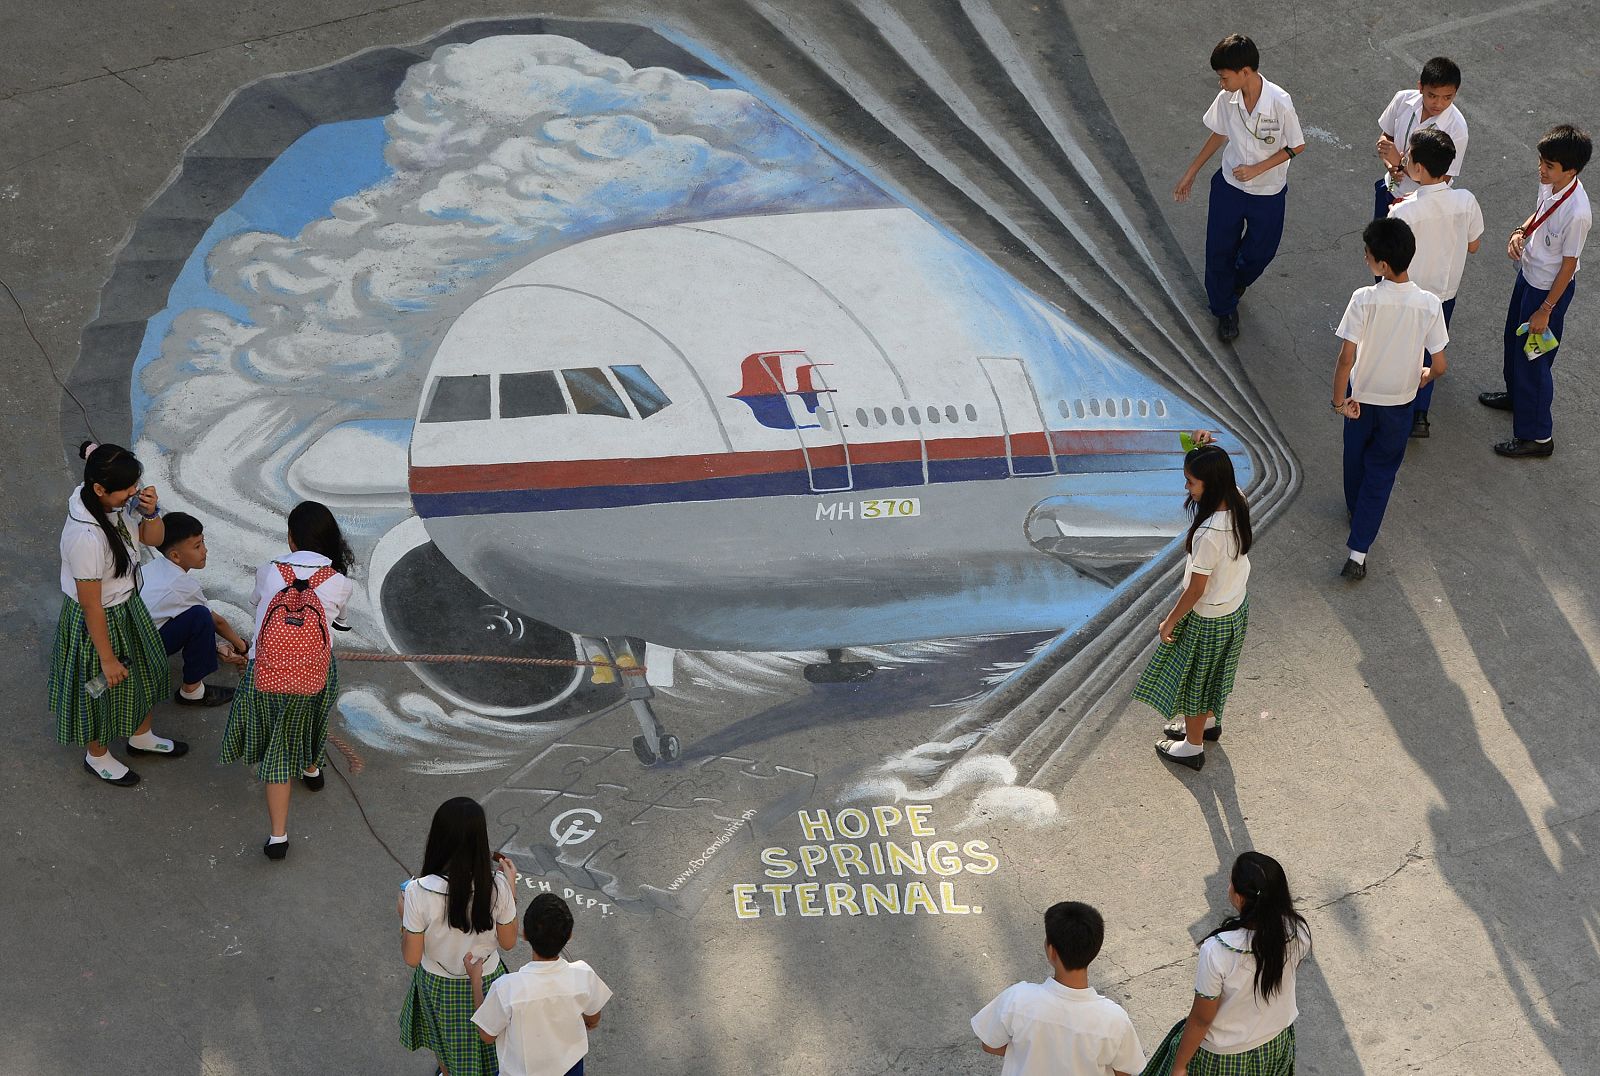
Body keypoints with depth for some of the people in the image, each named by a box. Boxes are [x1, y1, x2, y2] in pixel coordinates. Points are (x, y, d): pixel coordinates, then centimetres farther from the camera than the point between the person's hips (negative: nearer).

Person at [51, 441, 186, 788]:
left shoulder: (117, 503, -16)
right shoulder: (85, 537, -39)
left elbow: (151, 539, 3)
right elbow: (92, 606, -28)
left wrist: (151, 512, -20)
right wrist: (107, 658, -17)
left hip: (127, 605, 8)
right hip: (99, 622, -8)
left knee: (143, 672, 28)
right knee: (104, 689, 18)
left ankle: (141, 737, 56)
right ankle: (97, 756, 47)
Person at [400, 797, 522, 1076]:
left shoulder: (419, 892, -30)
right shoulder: (496, 887, -26)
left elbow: (411, 958, -20)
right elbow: (508, 942, -9)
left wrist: (404, 916, -4)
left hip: (439, 987, 0)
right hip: (486, 980, 1)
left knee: (447, 1051, 30)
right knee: (488, 1049, 28)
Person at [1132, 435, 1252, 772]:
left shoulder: (1208, 533, -39)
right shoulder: (1237, 502, -17)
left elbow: (1196, 591, -27)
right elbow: (1216, 471, 7)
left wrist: (1170, 621, -11)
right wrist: (1204, 447, -14)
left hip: (1207, 618, -8)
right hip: (1236, 608, 8)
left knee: (1191, 678, 18)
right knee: (1211, 673, 32)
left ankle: (1193, 747, 38)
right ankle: (1207, 722, 56)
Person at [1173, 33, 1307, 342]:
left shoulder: (1279, 103, -28)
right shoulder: (1227, 98, -15)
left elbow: (1297, 146, -15)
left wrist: (1257, 169, -22)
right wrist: (1191, 173, 11)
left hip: (1268, 192, -3)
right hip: (1229, 186, 3)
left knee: (1259, 252, 18)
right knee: (1219, 250, 9)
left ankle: (1236, 282, 52)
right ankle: (1225, 309, 33)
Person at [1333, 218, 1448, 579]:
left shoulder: (1365, 299, -26)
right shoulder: (1430, 305, -20)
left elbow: (1346, 358, -26)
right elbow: (1440, 365, -14)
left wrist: (1339, 400, -11)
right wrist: (1427, 376, 9)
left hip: (1362, 396, -1)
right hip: (1400, 402, 1)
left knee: (1356, 457, 28)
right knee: (1381, 473, 14)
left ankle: (1356, 509, 55)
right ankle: (1358, 552, 8)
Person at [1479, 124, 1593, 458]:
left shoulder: (1576, 214, -35)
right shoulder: (1550, 183, -12)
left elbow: (1568, 266, -24)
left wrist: (1545, 311, -16)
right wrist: (1521, 232, -9)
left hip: (1549, 288, -9)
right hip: (1528, 273, 9)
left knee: (1533, 358, 5)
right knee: (1514, 338, 29)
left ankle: (1537, 436, 21)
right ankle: (1516, 395, 55)